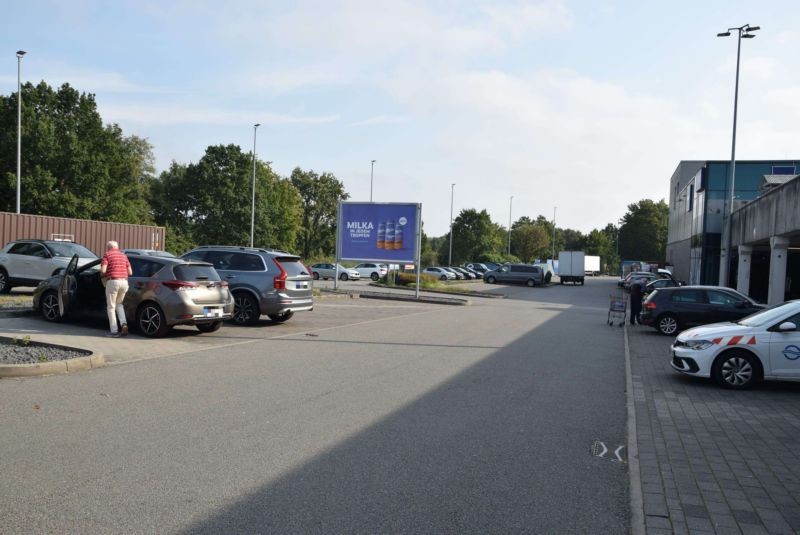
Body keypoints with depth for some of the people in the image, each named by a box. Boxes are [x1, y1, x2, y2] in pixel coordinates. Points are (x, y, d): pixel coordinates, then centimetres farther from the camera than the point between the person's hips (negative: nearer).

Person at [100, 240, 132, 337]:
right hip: (124, 282, 5)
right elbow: (130, 272, 12)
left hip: (113, 281, -5)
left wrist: (103, 276, 12)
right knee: (119, 304, 24)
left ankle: (114, 331, 5)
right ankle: (124, 324, 6)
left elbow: (103, 271, -10)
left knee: (111, 307, 5)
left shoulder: (107, 255, 2)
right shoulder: (123, 255, 16)